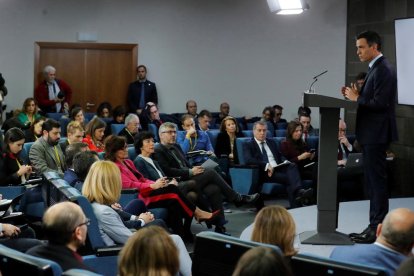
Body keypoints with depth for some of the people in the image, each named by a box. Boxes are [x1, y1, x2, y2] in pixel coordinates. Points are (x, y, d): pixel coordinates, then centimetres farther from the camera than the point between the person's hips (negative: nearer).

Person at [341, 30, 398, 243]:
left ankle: (378, 228, -1)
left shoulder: (383, 70, -15)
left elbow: (380, 103, -22)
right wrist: (355, 95, 3)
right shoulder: (376, 69, 16)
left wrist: (356, 98, -12)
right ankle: (375, 226, 18)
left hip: (376, 135, -10)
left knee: (377, 181, -6)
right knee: (373, 181, 12)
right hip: (370, 134, 10)